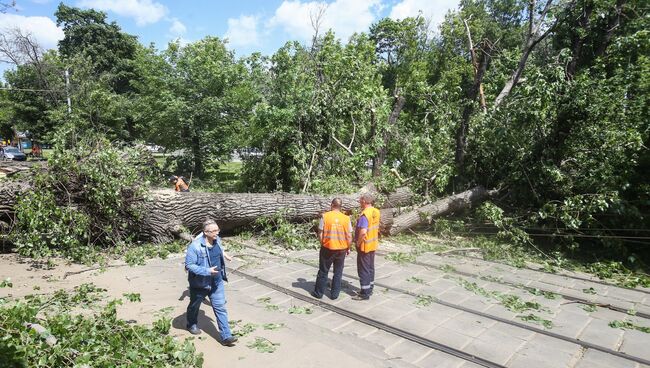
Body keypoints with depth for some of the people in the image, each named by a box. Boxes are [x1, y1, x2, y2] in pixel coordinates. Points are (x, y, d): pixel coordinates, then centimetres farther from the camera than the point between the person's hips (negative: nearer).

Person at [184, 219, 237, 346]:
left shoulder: (217, 240, -5)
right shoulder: (195, 246, -27)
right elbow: (189, 265, -25)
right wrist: (207, 271, -29)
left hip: (216, 282, 5)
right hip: (199, 283, -4)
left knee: (220, 308, 2)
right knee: (194, 306, 22)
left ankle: (226, 336, 6)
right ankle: (192, 325, 50)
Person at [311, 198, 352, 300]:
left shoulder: (325, 216, -9)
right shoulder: (346, 218, -4)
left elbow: (320, 234, -7)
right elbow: (349, 236, -2)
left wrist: (322, 244, 8)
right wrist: (348, 248, 11)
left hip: (327, 248, -1)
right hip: (341, 249, 1)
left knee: (323, 271, 12)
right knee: (338, 273, 13)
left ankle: (318, 293, 21)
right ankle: (334, 294, 20)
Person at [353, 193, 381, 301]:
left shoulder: (365, 214, -24)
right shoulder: (376, 212, 3)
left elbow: (363, 232, -32)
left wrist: (358, 242, -17)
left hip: (364, 246, -9)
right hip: (373, 244, 9)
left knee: (363, 269, 1)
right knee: (370, 267, 18)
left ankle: (365, 293, 8)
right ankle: (369, 289, 30)